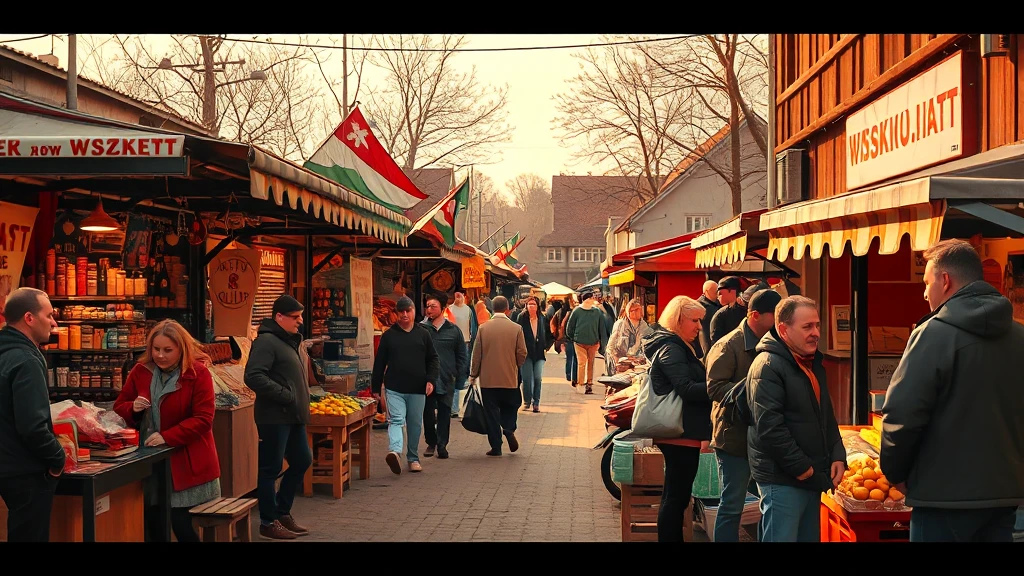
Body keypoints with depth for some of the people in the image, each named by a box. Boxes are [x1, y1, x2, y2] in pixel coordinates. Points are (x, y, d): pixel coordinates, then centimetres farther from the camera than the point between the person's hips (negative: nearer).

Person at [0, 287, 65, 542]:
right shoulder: (26, 361, -20)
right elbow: (33, 426, -26)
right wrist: (58, 459, -11)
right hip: (28, 473, -9)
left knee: (22, 533, 18)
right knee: (31, 536, -1)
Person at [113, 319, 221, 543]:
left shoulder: (198, 373, -10)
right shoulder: (140, 371, 3)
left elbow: (203, 419, -15)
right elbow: (119, 408, 13)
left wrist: (167, 437, -23)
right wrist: (133, 408, -11)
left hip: (188, 462, -4)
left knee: (180, 523, -3)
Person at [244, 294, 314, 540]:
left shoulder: (289, 341, 16)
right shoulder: (266, 341, -14)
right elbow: (253, 377, -25)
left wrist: (301, 402, 13)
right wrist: (286, 396, -21)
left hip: (293, 417, 10)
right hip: (274, 417, -10)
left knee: (302, 461, 15)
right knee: (271, 468, -1)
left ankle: (282, 513, 27)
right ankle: (268, 522, 9)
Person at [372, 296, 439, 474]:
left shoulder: (423, 334, 8)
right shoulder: (388, 335, 5)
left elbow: (433, 359, 9)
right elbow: (379, 363, 7)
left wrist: (431, 380, -6)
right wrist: (375, 388, 6)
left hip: (417, 389, 2)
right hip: (394, 388, -2)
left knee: (415, 424, 10)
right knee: (396, 420, -17)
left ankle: (413, 458, 23)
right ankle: (394, 452, -36)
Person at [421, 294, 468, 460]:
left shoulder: (453, 330, 4)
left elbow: (462, 356, 8)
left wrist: (460, 377, 1)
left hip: (446, 380, 0)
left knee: (444, 413, 2)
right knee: (428, 412, 6)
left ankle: (442, 445, 9)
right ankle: (431, 443, 21)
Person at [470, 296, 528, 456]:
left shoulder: (483, 328, -4)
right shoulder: (516, 328, -5)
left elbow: (476, 354, 0)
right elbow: (522, 353, -2)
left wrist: (474, 374, 11)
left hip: (488, 379, 0)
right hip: (510, 378, 0)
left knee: (492, 413, 6)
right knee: (509, 407, 18)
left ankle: (496, 447, 4)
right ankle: (509, 429, -9)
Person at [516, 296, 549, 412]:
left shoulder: (542, 318, 6)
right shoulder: (522, 318, -4)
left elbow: (547, 335, 15)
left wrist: (546, 348, 8)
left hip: (539, 353, 2)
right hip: (526, 352, -2)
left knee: (538, 378, -1)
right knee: (527, 378, -1)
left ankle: (536, 402, 8)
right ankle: (527, 401, 14)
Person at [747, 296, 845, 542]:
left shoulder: (814, 364, 14)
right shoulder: (768, 366, -15)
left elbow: (827, 417, 22)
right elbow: (769, 427, -22)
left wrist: (837, 456, 7)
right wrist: (801, 468, -17)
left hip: (812, 477, 9)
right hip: (782, 479, -9)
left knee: (810, 537, 14)